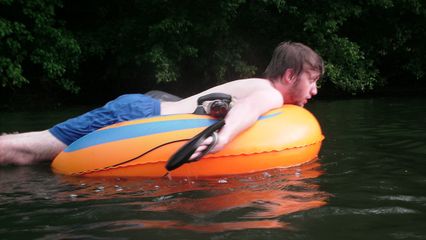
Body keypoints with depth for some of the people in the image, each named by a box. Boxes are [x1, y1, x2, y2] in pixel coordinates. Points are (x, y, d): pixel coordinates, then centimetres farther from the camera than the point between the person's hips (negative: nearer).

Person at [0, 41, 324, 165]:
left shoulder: (257, 86, 15)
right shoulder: (271, 94, -12)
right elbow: (248, 106, -37)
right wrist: (224, 135, -55)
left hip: (141, 108, 9)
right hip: (137, 118, -9)